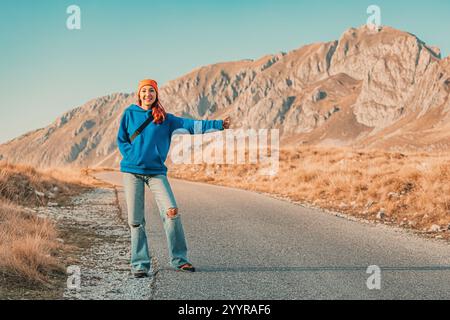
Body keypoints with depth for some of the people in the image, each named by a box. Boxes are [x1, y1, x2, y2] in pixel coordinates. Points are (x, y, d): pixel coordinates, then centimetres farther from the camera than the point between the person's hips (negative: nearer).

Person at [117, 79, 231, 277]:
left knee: (171, 211, -13)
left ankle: (179, 259, -1)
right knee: (135, 220, -1)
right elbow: (121, 140, 9)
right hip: (131, 171, 0)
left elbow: (191, 125, 2)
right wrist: (132, 156, -7)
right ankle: (140, 264, 9)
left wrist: (218, 124, -6)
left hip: (156, 172, 0)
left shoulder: (165, 118, 8)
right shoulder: (129, 114, 8)